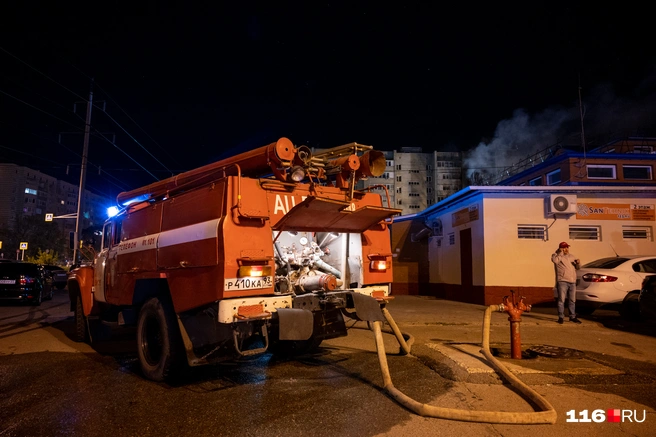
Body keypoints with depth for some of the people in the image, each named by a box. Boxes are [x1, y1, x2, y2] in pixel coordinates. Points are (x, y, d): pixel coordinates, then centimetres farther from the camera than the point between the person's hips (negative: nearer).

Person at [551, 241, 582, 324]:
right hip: (562, 281, -6)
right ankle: (561, 317, -3)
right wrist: (561, 253, -15)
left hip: (572, 282, 6)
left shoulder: (571, 257, 19)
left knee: (572, 300, 11)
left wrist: (578, 263, -1)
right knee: (561, 300, -8)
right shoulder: (557, 255, 1)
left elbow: (577, 267, 20)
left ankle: (572, 317, 22)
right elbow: (555, 260, -23)